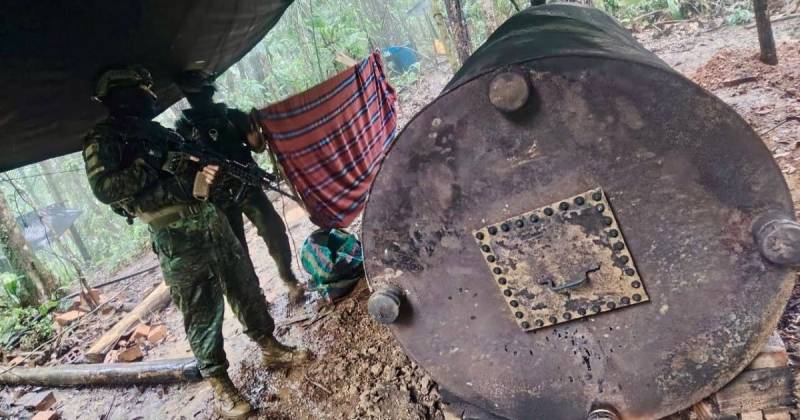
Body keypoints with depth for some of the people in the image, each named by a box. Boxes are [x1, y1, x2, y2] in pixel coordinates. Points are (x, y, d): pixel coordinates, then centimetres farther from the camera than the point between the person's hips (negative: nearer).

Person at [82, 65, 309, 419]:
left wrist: (202, 167, 3)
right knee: (202, 313, 1)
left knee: (246, 287, 13)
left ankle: (270, 348, 30)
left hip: (211, 218, 7)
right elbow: (103, 187, -19)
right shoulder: (104, 140, -3)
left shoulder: (159, 130, 20)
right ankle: (219, 383, 15)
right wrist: (155, 165, -19)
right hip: (176, 238, -7)